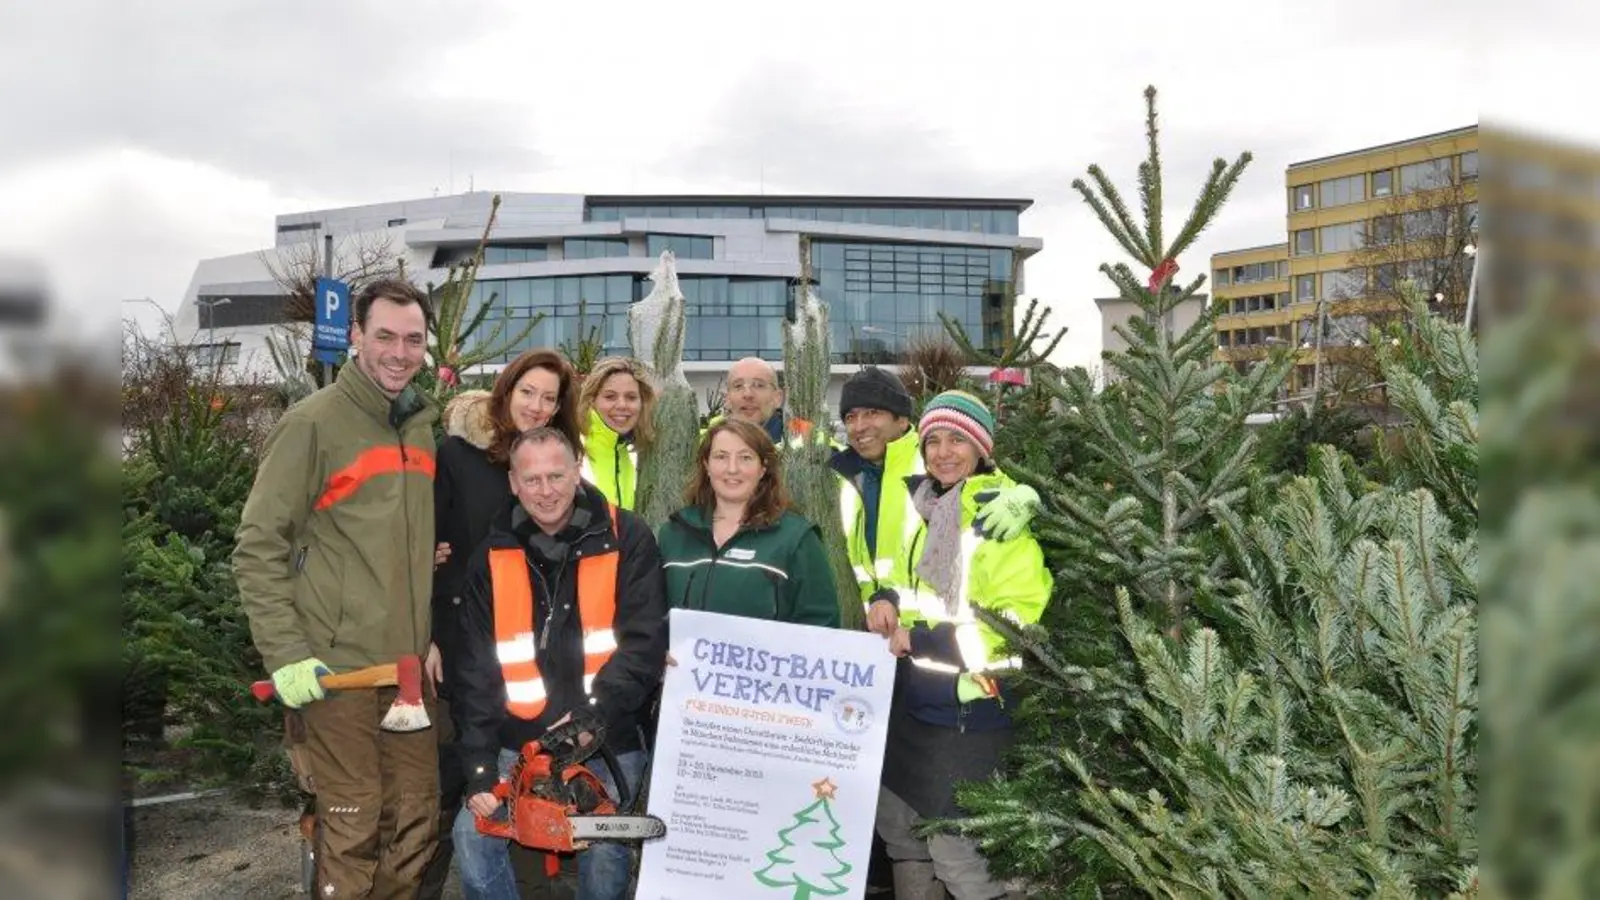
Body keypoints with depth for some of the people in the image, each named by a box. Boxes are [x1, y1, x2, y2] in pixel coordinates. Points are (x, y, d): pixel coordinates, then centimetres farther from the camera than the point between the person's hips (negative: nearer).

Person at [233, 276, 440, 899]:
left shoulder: (423, 427, 12)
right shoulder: (313, 422, -8)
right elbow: (258, 549, -10)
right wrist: (285, 655, -15)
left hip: (411, 667, 6)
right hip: (335, 669, -6)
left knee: (416, 827, 12)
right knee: (351, 829, 0)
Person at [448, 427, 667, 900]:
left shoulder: (627, 540, -7)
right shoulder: (492, 556, 2)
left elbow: (645, 642, -11)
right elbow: (475, 670, 1)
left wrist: (592, 714, -20)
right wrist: (479, 768, -4)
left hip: (609, 743, -2)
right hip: (519, 743, 3)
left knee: (603, 856, 0)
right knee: (473, 835, -6)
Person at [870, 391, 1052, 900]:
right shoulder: (924, 508, 10)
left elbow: (1017, 623, -22)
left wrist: (921, 641, -20)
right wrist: (888, 602, 0)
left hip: (969, 712, -8)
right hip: (911, 703, 8)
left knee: (958, 850, -2)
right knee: (900, 831, 19)